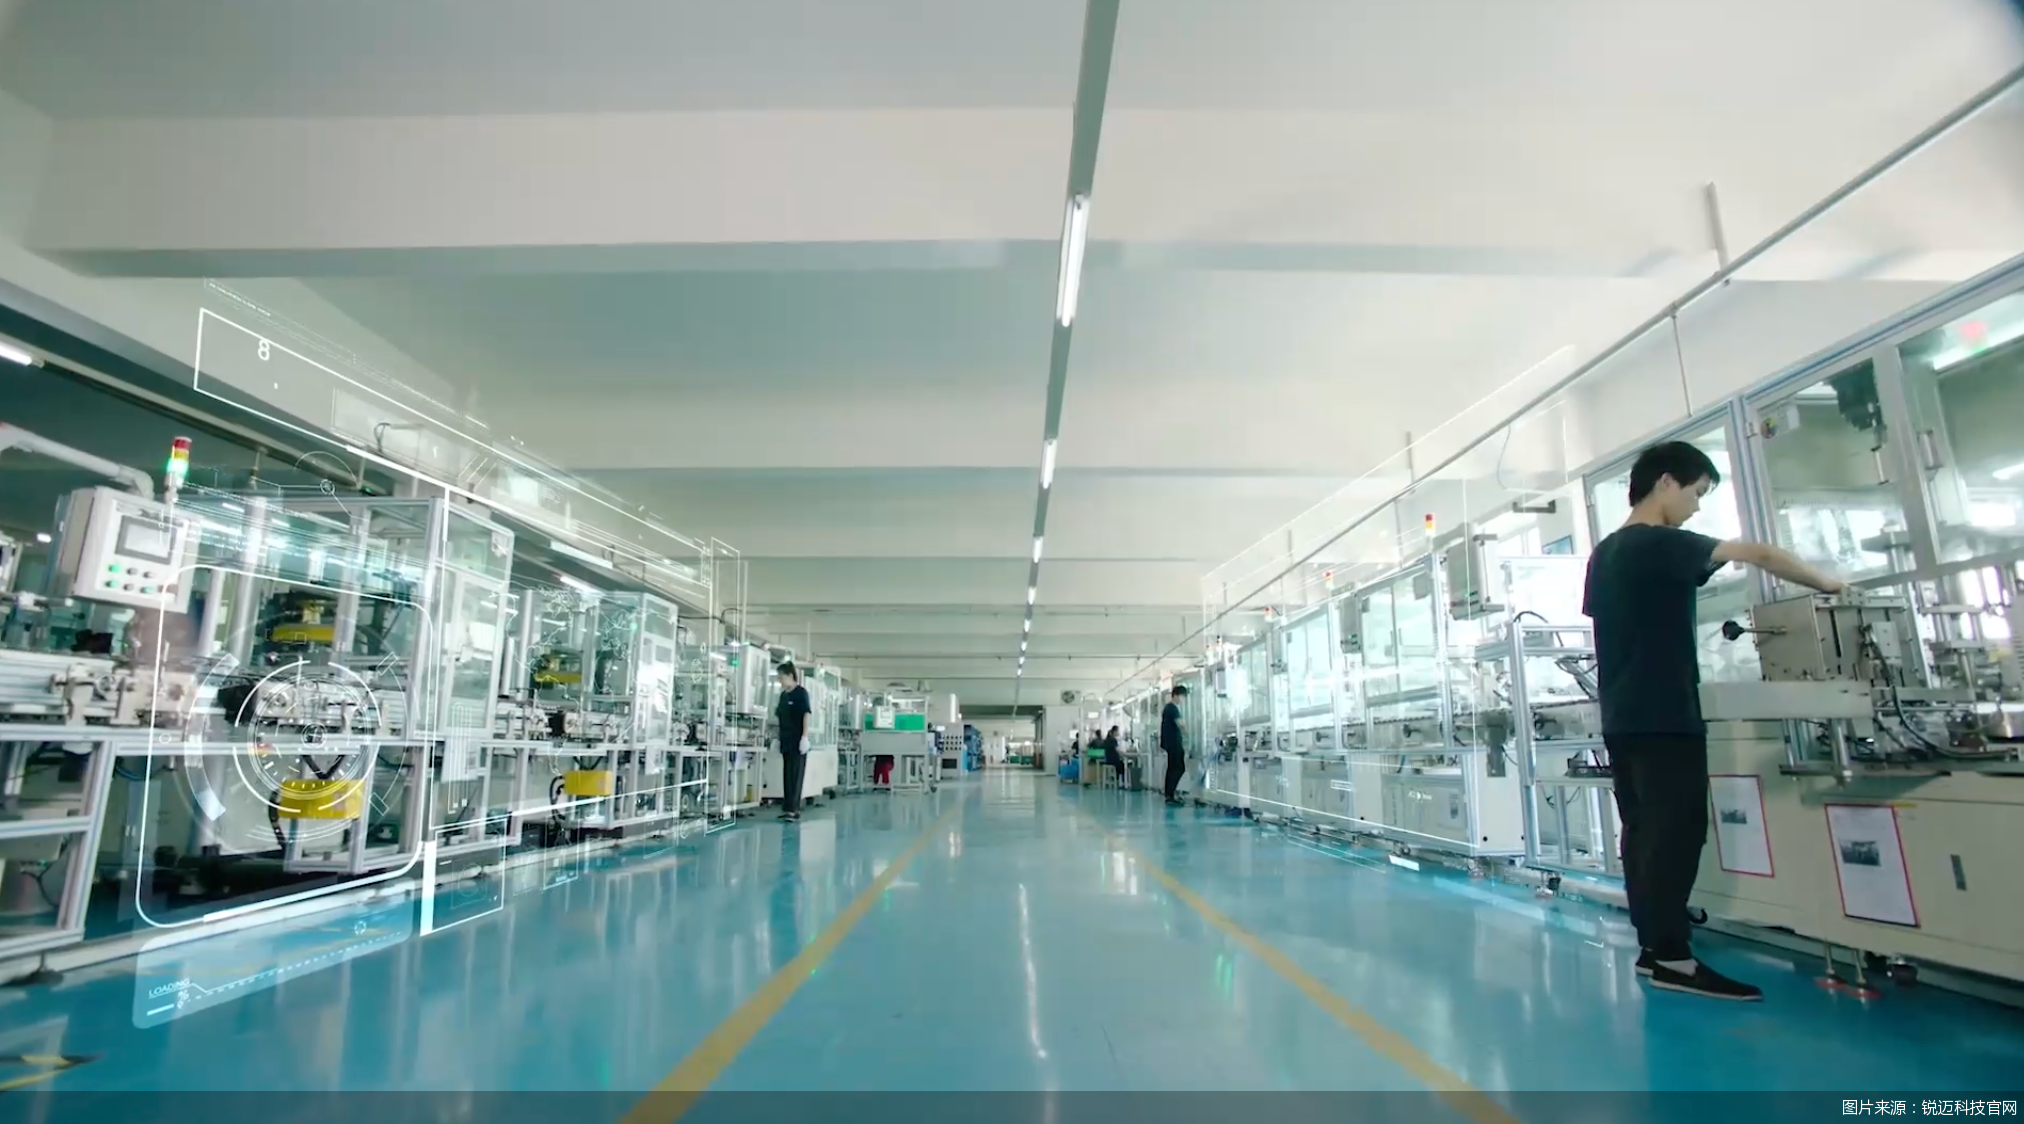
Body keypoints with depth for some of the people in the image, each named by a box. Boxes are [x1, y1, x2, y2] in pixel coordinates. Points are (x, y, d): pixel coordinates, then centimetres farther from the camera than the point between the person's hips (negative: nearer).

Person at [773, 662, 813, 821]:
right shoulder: (783, 694, 13)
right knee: (787, 775, 9)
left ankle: (794, 809, -6)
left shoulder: (801, 692, -8)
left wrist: (805, 737, -19)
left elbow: (806, 714, -13)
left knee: (796, 775, -6)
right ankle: (788, 807, 15)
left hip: (798, 740, -7)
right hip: (786, 740, 7)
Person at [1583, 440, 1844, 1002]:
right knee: (1677, 833, -7)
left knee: (1644, 831, 10)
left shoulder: (1604, 554, 16)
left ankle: (1652, 945, 15)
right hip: (1662, 716, -9)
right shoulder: (1659, 545, -11)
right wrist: (1829, 585, 0)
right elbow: (1757, 554, -12)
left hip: (1620, 716, 9)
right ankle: (1671, 956, -5)